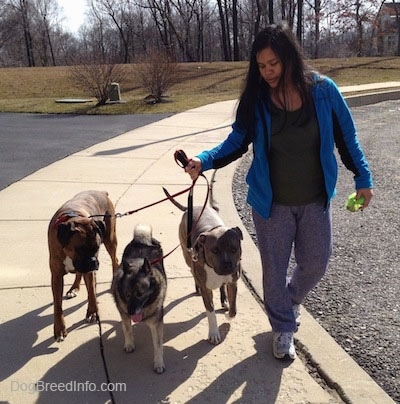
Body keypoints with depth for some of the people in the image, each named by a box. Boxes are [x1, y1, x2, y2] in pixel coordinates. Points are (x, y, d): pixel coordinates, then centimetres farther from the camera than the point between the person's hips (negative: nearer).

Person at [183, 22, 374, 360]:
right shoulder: (256, 100, -10)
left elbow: (346, 137, 0)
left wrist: (363, 178, 3)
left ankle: (290, 300, 47)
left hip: (315, 201, 1)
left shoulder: (323, 90, -10)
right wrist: (203, 160, -23)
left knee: (315, 264, 14)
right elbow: (237, 142, -6)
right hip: (271, 202, -1)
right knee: (275, 269, 10)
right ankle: (283, 327, 34)